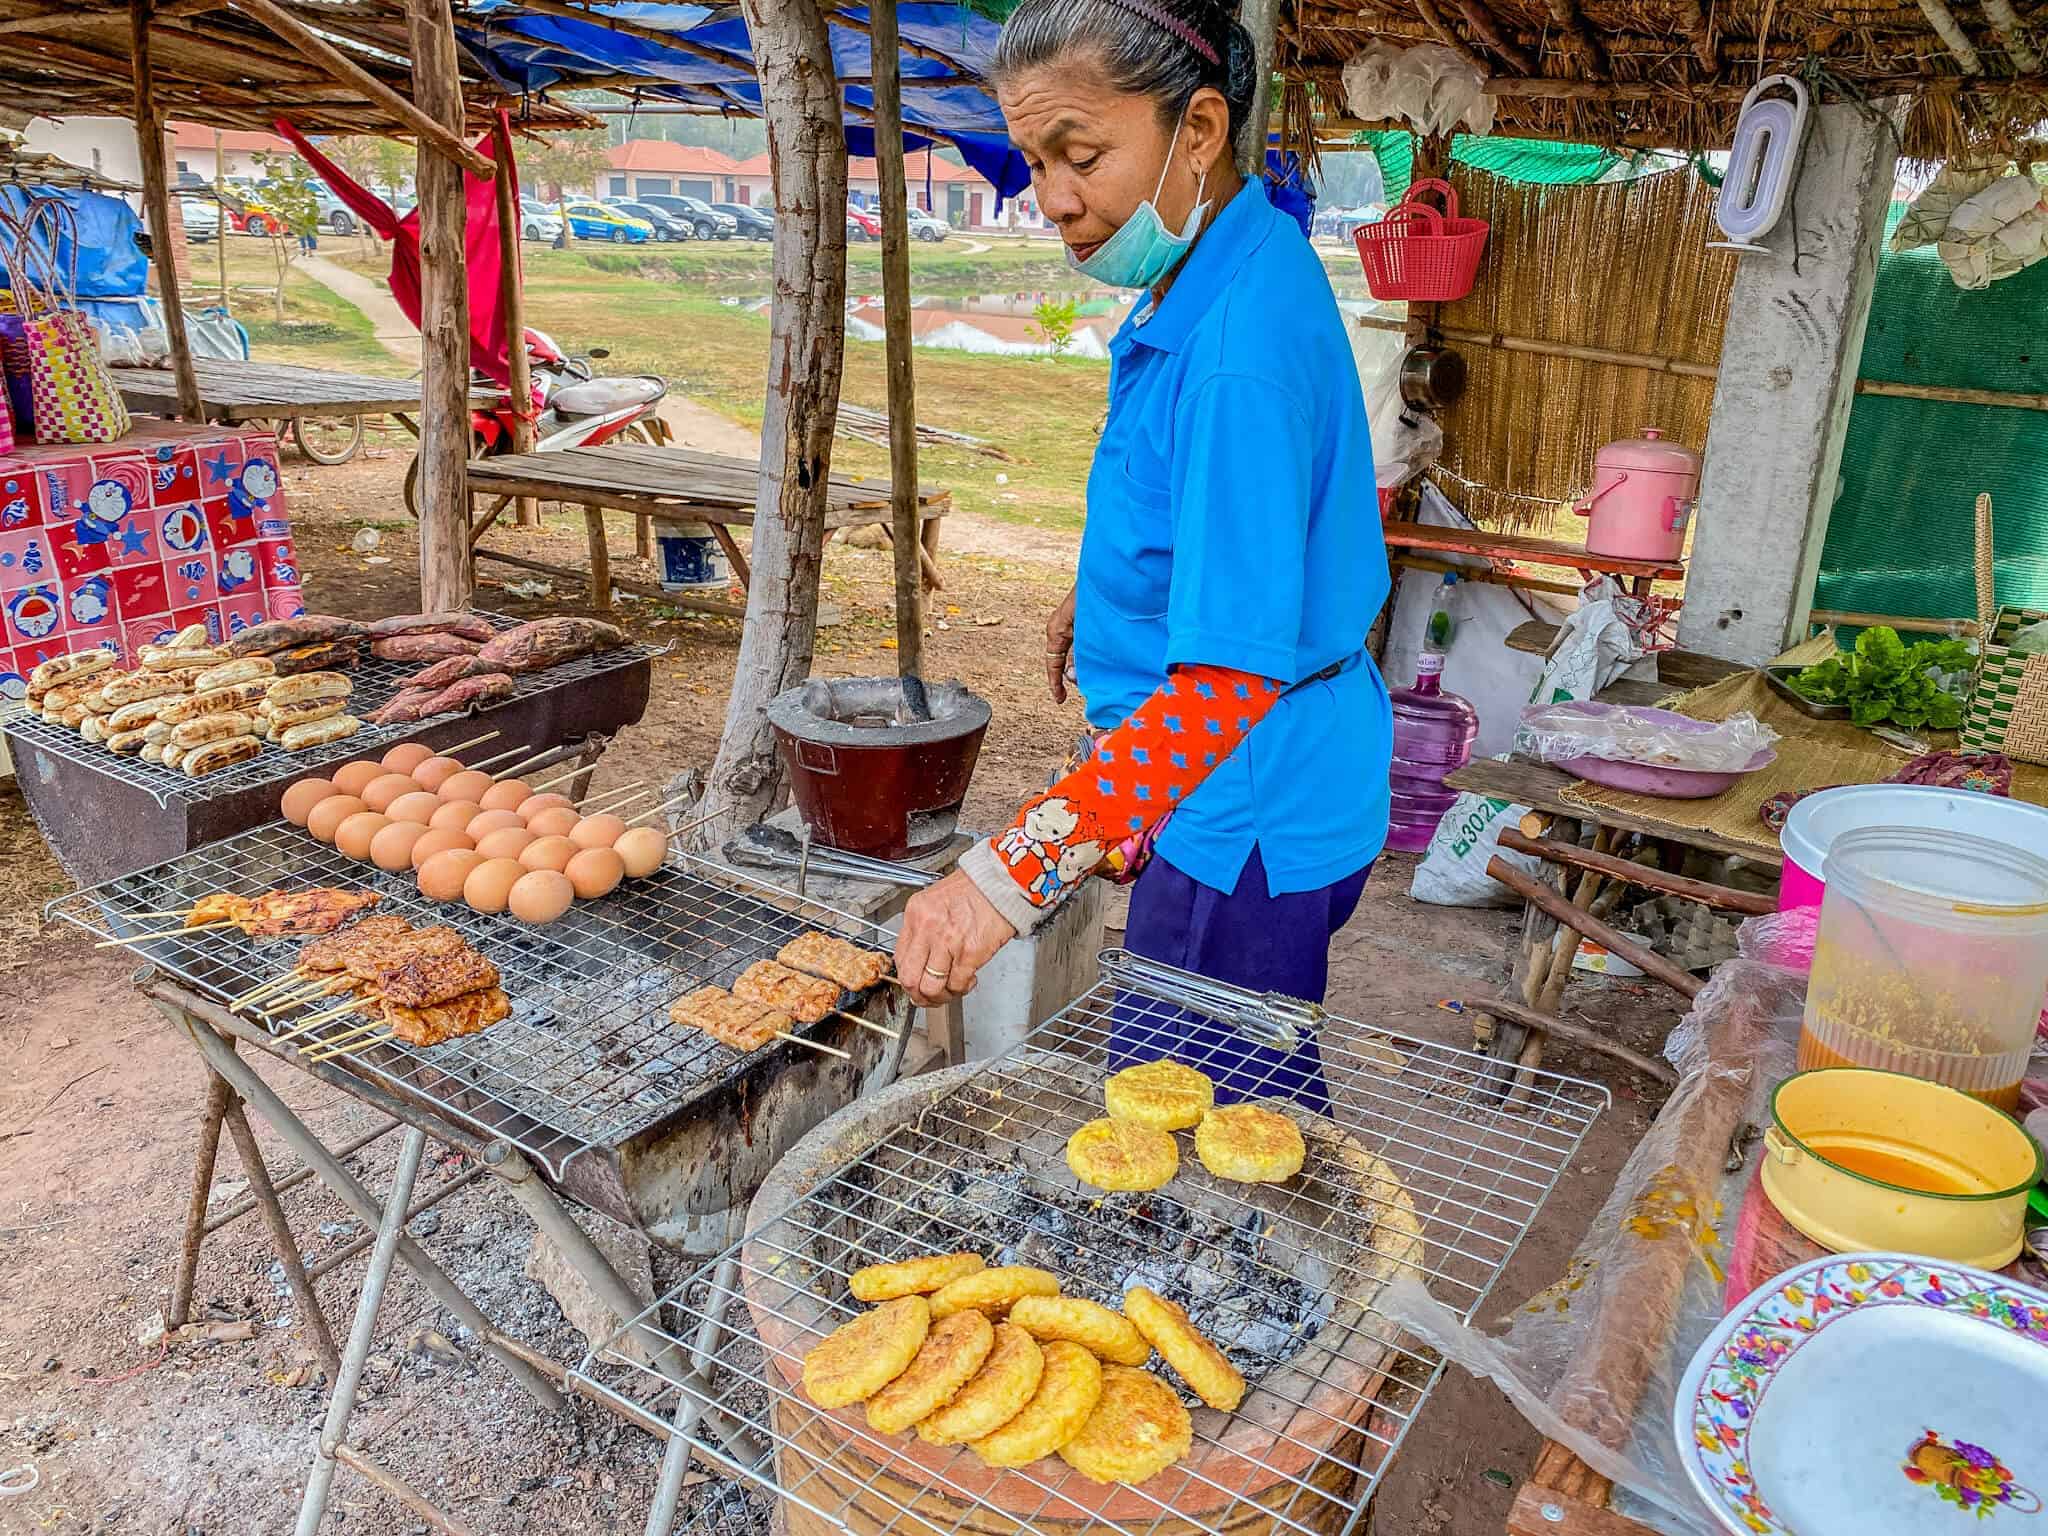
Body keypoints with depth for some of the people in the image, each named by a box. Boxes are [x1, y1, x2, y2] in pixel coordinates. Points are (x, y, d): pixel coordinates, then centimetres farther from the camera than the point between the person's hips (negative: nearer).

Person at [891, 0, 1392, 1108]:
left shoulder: (1241, 347, -28)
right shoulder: (1218, 272, 5)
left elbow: (1232, 679, -35)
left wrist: (1009, 877, -40)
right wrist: (1102, 595, 28)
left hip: (1249, 820, -10)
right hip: (1238, 792, 10)